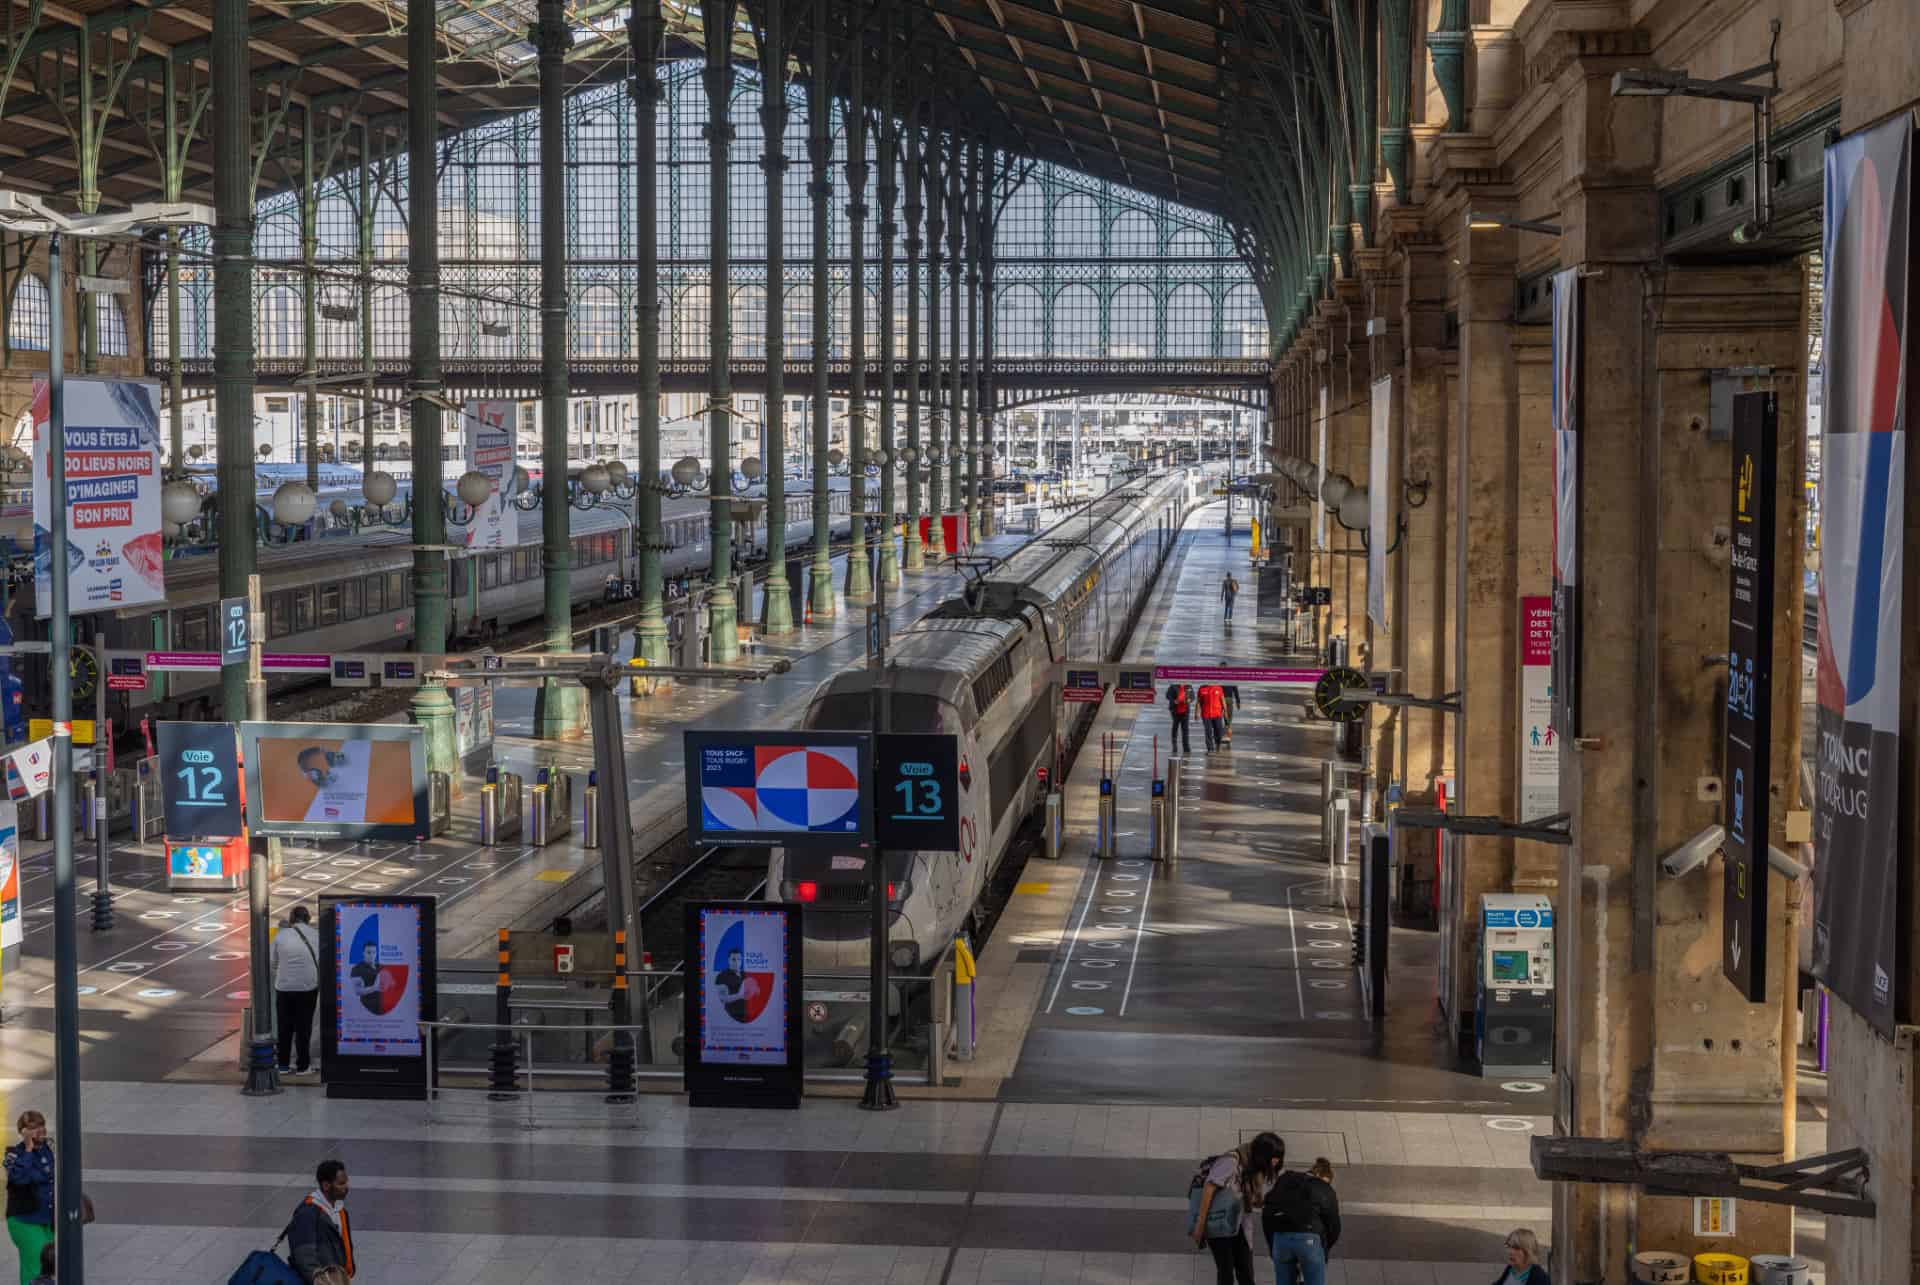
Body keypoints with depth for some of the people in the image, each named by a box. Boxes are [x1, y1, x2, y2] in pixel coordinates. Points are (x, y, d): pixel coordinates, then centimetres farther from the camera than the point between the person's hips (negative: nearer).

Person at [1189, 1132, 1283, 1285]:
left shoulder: (1258, 1171, 8)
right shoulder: (1232, 1161, -16)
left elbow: (1257, 1201, 8)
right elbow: (1208, 1188, -18)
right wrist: (1200, 1223, -20)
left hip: (1239, 1226, 7)